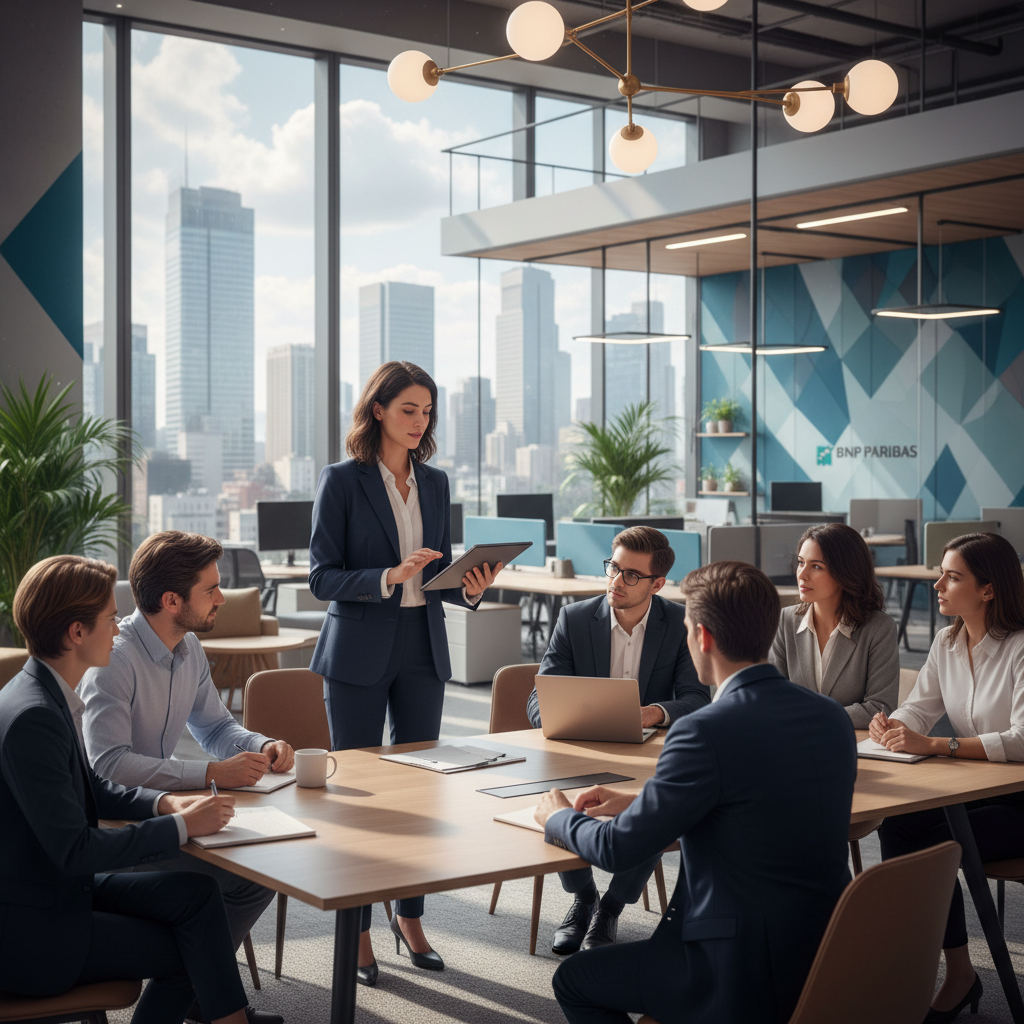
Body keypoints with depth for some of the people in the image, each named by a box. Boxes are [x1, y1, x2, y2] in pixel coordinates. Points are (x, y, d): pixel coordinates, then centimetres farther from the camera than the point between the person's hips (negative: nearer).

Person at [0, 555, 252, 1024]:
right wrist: (182, 826, -18)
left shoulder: (50, 695, 3)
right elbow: (75, 848, -26)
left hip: (58, 886, 8)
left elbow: (89, 787, 17)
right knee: (185, 951, -2)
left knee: (194, 893, 0)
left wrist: (163, 803, 0)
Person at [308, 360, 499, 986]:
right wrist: (389, 577, -23)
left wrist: (470, 587, -7)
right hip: (359, 653, -5)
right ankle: (356, 933, 14)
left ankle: (410, 917, 24)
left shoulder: (435, 483, 10)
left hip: (423, 649, 5)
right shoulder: (342, 481, -6)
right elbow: (322, 577, -9)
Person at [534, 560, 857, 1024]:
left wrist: (559, 817, 8)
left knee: (573, 980, 14)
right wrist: (639, 801, 18)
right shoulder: (833, 716, 2)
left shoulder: (706, 730, -21)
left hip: (745, 981, -8)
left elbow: (617, 849, -14)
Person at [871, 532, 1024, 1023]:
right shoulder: (946, 643, 7)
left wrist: (933, 744, -34)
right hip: (972, 792, 6)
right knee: (897, 826, -21)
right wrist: (890, 725, -14)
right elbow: (918, 707, 11)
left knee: (930, 842, -25)